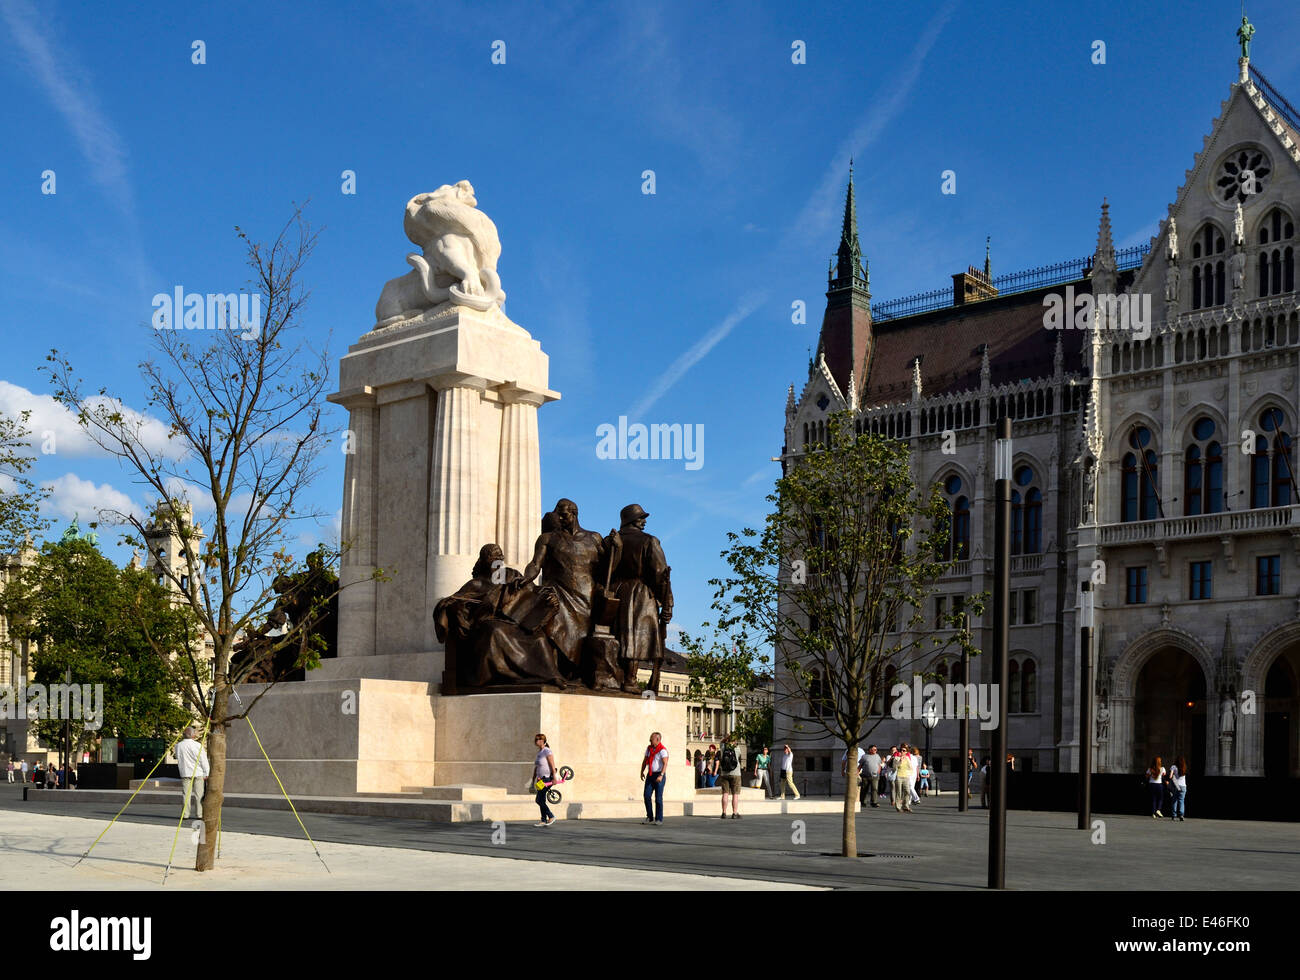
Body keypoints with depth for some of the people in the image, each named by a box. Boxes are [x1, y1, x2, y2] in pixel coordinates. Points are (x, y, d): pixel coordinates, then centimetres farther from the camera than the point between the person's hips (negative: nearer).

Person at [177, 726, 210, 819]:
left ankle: (185, 814, 4)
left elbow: (178, 759, 11)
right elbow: (204, 761, -7)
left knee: (186, 794, 5)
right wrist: (206, 774, 1)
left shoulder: (178, 746, -2)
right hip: (198, 773, -2)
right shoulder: (198, 746, -11)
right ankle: (200, 814, 4)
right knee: (199, 794, 3)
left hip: (185, 773, 2)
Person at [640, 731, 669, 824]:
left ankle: (659, 819, 1)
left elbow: (665, 763, -24)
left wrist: (661, 775, -34)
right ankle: (650, 817, 8)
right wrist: (642, 772, 9)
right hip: (650, 775, 6)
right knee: (647, 795, -2)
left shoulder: (662, 750, -14)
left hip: (659, 775, -6)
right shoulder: (649, 748, 9)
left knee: (658, 798, -5)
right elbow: (645, 761, 18)